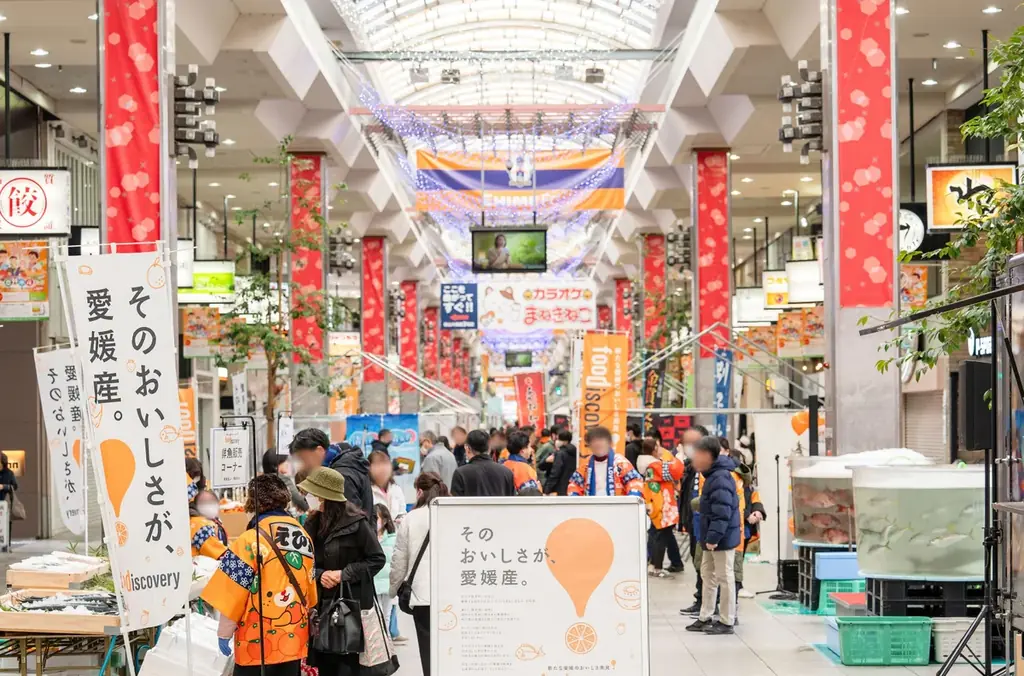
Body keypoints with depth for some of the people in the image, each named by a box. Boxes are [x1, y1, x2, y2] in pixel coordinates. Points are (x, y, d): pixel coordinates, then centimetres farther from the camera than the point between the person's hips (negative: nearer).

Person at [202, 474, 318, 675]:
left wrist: (224, 632, -3)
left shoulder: (251, 541, -13)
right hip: (294, 635, 6)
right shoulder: (303, 536, 6)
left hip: (258, 639, -6)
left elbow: (234, 593, -11)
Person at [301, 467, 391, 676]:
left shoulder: (356, 523, -10)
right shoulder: (313, 524, 9)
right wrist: (319, 574, -8)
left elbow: (378, 559, -6)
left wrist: (344, 574, -14)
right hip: (321, 603, 6)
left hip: (351, 602, -6)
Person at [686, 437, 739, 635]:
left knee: (724, 578, -3)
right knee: (708, 575, 17)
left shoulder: (720, 478, -20)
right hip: (712, 538, 11)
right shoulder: (714, 475, 13)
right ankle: (705, 617, 26)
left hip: (722, 538, -11)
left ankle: (726, 622, 4)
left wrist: (713, 536, -28)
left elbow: (722, 511, -27)